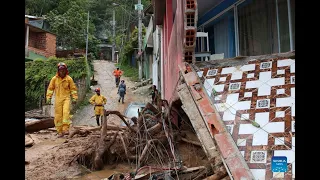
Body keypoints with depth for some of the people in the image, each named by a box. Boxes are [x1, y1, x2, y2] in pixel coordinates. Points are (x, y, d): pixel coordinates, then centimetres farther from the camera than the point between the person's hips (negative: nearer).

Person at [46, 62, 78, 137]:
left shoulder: (69, 79, 0)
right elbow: (50, 89, 8)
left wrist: (74, 98, 0)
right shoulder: (54, 79, 2)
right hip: (58, 99, 2)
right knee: (58, 116, 1)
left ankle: (65, 129, -19)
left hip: (66, 98, -1)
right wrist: (48, 98, 2)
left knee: (66, 112, -21)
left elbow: (73, 89, 6)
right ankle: (60, 132, 10)